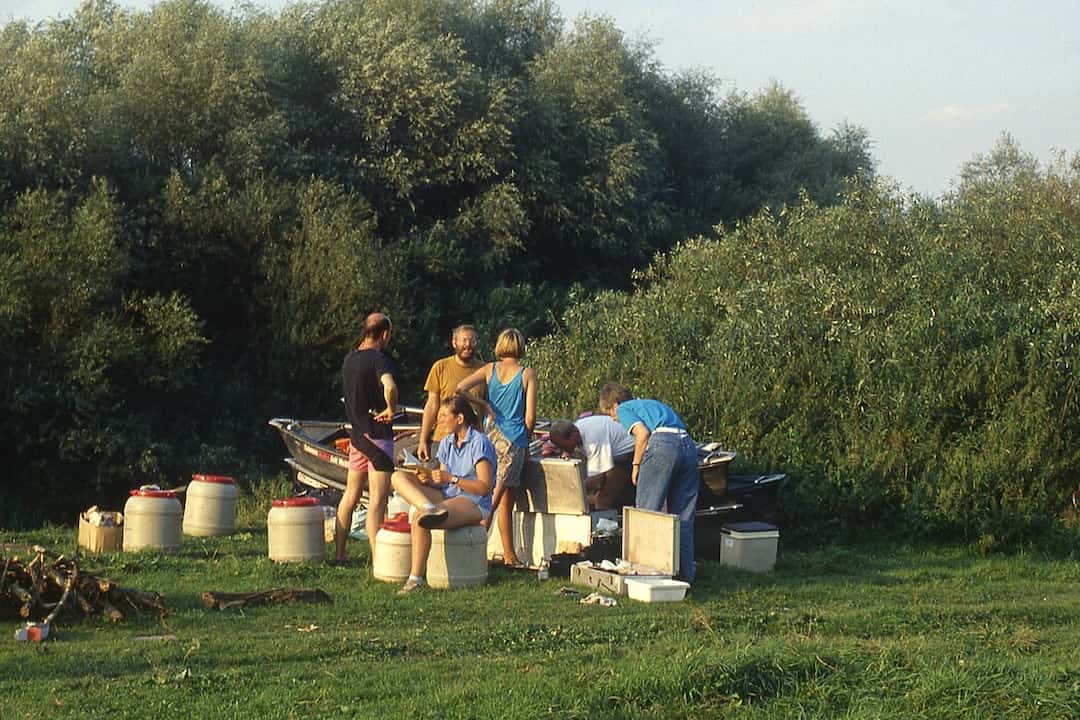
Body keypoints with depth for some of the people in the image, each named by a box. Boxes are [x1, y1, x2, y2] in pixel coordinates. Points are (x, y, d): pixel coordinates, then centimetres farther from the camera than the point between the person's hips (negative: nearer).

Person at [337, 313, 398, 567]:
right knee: (378, 500, -7)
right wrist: (391, 409, -19)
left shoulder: (349, 358, 8)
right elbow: (389, 386, -37)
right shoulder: (379, 359, -17)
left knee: (350, 495, 15)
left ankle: (338, 554, 18)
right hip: (377, 435, -8)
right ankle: (378, 561, -10)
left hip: (356, 434, 8)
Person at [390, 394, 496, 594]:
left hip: (473, 504, -8)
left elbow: (484, 487, -14)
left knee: (419, 519, -33)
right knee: (399, 476, -10)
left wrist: (452, 479, -21)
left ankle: (416, 578, -31)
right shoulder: (447, 443, 16)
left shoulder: (479, 443, -8)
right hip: (447, 497, 8)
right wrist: (429, 480, -8)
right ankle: (431, 509, -36)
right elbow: (442, 484, 15)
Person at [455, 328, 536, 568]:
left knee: (507, 500, 12)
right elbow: (530, 417, -4)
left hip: (491, 437, 4)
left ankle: (510, 555, 15)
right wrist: (526, 440, 11)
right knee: (496, 499, -4)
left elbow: (460, 389, -8)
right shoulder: (527, 374, -3)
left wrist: (483, 404, 3)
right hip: (514, 440, -4)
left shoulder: (490, 369, 4)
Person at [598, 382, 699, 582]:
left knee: (646, 512, 1)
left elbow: (642, 432, -5)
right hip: (688, 444, 7)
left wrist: (636, 464, 4)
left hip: (662, 445, -7)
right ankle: (686, 574, 11)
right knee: (683, 518, 11)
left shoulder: (624, 409, 15)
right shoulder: (650, 404, 36)